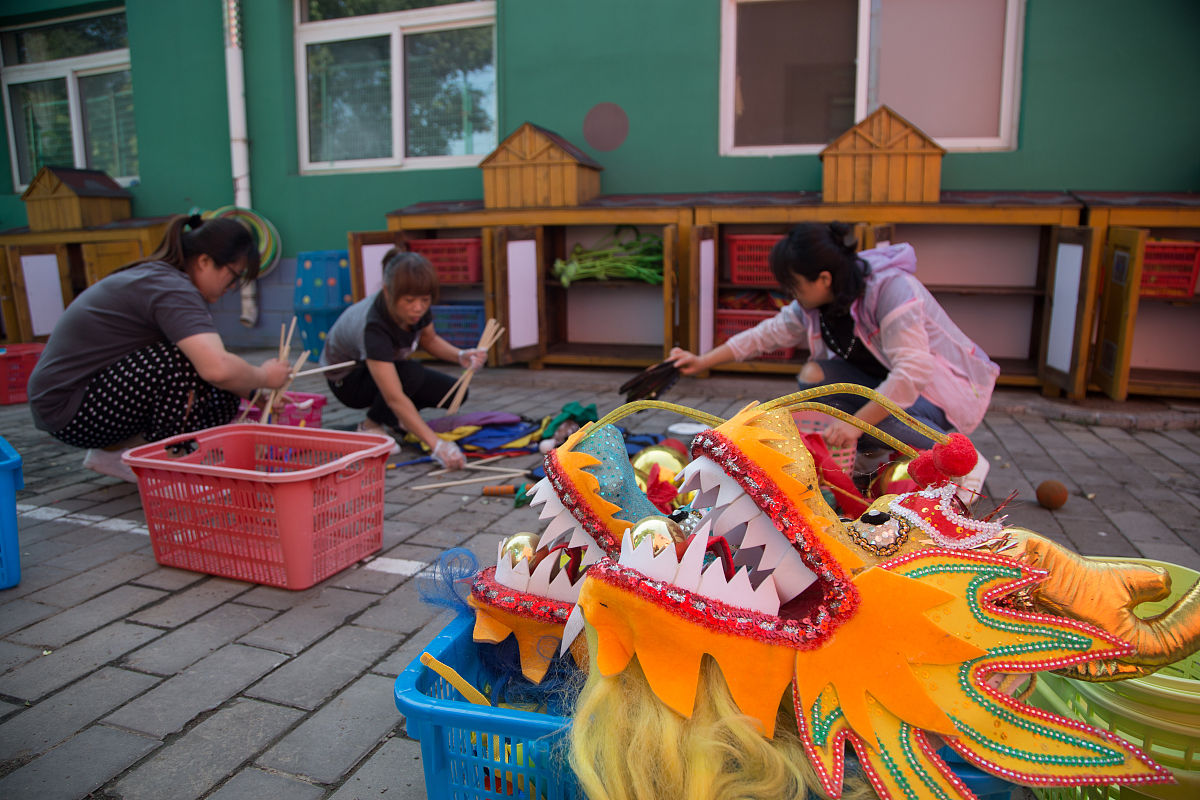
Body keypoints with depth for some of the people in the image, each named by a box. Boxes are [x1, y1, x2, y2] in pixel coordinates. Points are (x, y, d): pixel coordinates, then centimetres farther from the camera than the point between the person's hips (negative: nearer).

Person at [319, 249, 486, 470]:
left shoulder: (418, 306, -21)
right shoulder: (373, 328, -40)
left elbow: (429, 340, 2)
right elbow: (395, 398, -46)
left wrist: (460, 356, -19)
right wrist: (436, 444, -52)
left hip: (385, 367, 7)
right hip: (347, 380, -7)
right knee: (411, 374, -36)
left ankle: (391, 418, 13)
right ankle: (371, 424, -10)